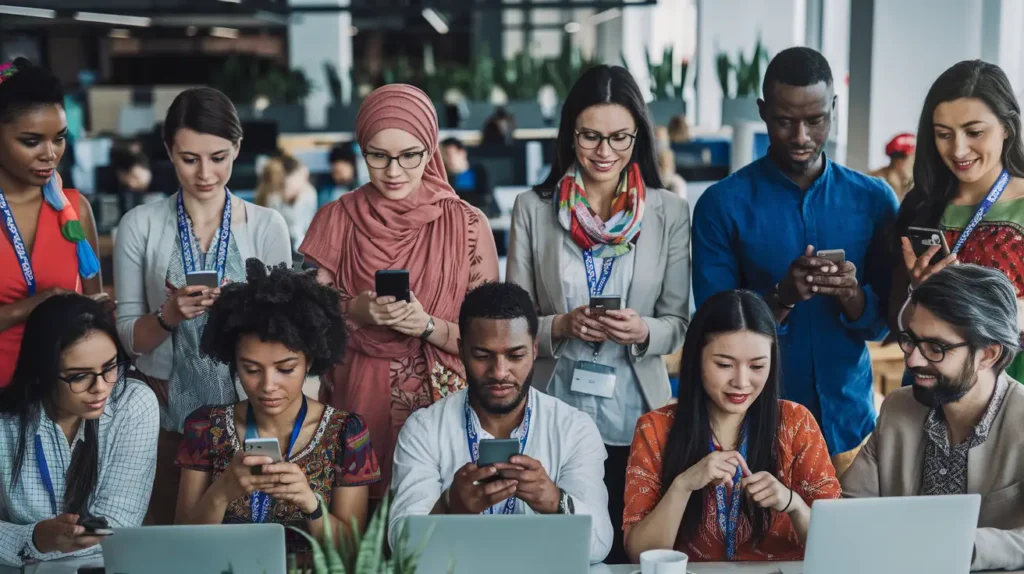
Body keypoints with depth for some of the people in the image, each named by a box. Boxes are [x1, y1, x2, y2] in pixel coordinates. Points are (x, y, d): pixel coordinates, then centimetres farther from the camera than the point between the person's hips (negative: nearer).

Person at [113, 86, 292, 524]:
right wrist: (168, 315, -19)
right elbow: (129, 336, 0)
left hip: (246, 405, 0)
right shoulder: (139, 225, -1)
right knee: (166, 527, 10)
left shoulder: (267, 225, -1)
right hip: (166, 408, 0)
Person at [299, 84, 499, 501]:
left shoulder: (467, 224, -3)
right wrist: (356, 312, -15)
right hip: (357, 404, 1)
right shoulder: (336, 220, 0)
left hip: (443, 403, -1)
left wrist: (427, 325, -18)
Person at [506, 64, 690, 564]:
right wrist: (561, 326, -17)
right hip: (555, 415, 0)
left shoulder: (669, 213, 0)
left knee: (631, 552, 10)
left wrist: (642, 332, -18)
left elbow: (678, 324, 3)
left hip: (636, 419, 0)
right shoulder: (533, 209, 0)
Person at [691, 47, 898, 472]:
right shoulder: (723, 204, -7)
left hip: (847, 419, 2)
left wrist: (852, 296, -18)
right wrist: (782, 297, -25)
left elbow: (883, 323, 3)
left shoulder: (873, 199, 1)